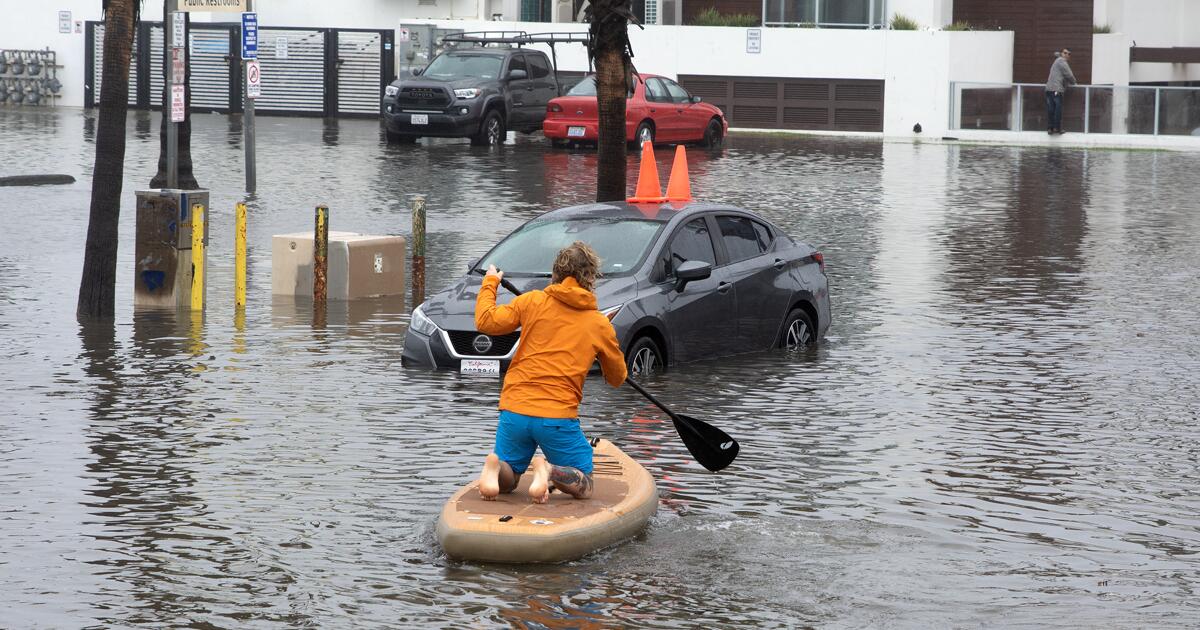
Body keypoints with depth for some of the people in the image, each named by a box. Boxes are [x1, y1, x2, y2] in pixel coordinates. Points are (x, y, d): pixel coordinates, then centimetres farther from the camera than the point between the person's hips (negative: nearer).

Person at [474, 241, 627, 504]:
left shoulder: (531, 301, 3)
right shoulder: (600, 324, 5)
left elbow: (486, 322, 1)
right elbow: (617, 378, 16)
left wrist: (490, 283, 16)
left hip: (515, 411, 2)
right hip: (559, 418, -2)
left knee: (505, 482, 20)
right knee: (582, 487, 12)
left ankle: (495, 467, -17)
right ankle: (548, 470, -21)